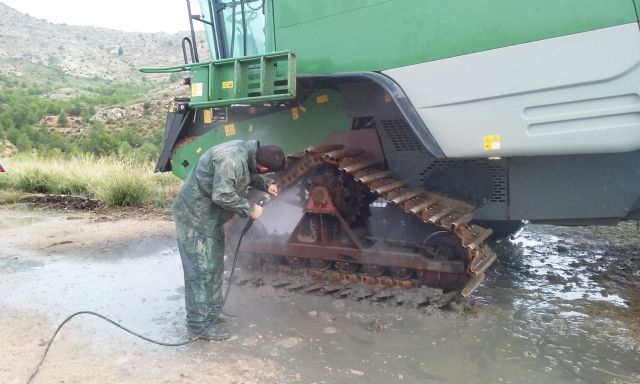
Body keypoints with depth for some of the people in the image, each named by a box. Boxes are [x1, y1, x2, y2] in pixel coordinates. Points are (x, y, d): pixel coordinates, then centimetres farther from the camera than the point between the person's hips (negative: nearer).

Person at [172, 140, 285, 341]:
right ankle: (199, 324, 5)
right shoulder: (231, 160, -30)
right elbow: (222, 195, -33)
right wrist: (250, 209, -22)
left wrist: (265, 184, 7)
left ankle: (213, 311, 30)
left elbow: (247, 175, 19)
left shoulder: (245, 151, 0)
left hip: (210, 217, 10)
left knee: (215, 266, 17)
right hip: (194, 217, -10)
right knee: (201, 270, -5)